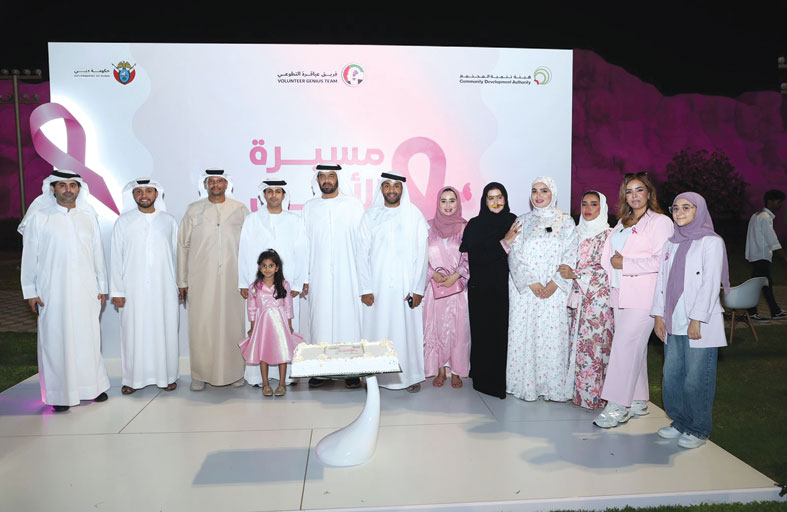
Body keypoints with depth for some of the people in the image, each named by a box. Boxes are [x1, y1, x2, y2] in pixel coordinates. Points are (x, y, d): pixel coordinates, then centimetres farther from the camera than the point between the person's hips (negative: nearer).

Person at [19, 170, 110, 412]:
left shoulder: (88, 215, 9)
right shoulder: (38, 217, 1)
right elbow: (30, 256, 2)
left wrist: (101, 286, 11)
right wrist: (30, 291, -1)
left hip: (86, 290, 3)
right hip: (53, 291, -2)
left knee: (88, 337, 6)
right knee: (56, 340, 1)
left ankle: (91, 386, 20)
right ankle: (60, 394, 11)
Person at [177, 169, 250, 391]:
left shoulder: (240, 210, 7)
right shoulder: (193, 210, 8)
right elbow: (183, 246, 8)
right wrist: (182, 281, 4)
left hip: (233, 279, 0)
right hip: (201, 280, 0)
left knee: (233, 324, 3)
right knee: (201, 326, 1)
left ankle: (235, 372, 14)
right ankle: (200, 375, 12)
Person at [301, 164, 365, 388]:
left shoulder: (354, 204, 2)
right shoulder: (309, 207, 9)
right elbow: (305, 244, 9)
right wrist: (303, 277, 4)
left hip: (347, 276, -2)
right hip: (319, 277, 2)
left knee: (348, 318, -1)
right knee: (320, 320, 3)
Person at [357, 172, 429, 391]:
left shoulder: (414, 215, 3)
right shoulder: (370, 216, 5)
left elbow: (421, 254, 0)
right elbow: (363, 253, 2)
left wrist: (418, 289, -6)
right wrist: (366, 289, -5)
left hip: (406, 286, 0)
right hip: (378, 286, 1)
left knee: (408, 330, 4)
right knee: (377, 331, 4)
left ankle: (411, 376, 18)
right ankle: (376, 376, 16)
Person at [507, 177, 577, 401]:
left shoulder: (566, 222, 7)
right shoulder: (522, 221, 10)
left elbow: (570, 257, -1)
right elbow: (515, 256, 1)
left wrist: (554, 284, -13)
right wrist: (531, 283, -11)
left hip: (554, 290, -1)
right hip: (524, 289, 1)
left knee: (552, 336, -2)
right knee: (524, 335, 0)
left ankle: (552, 386, 9)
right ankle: (525, 385, 10)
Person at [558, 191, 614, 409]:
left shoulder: (608, 235, -4)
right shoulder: (578, 233, 14)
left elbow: (606, 268, -11)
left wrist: (575, 273, -12)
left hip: (598, 297, -5)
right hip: (578, 296, 6)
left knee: (594, 343, -5)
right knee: (578, 341, 6)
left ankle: (592, 394, 4)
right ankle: (577, 390, 13)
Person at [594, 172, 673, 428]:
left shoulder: (660, 222, -3)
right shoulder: (622, 222, 19)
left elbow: (661, 261, -13)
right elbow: (608, 253, 20)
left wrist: (625, 264, -12)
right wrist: (613, 262, 0)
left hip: (643, 295, -7)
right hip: (621, 293, 7)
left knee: (625, 346, -11)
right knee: (634, 347, 11)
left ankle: (618, 406, -5)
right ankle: (638, 401, 20)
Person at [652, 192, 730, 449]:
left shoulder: (711, 242, -4)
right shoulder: (671, 244, 15)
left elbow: (710, 284, -10)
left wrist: (697, 319, -15)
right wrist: (659, 315, 9)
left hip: (700, 325, -6)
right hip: (673, 324, 6)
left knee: (696, 379, -2)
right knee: (671, 377, 9)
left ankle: (698, 430, 13)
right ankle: (680, 422, 25)